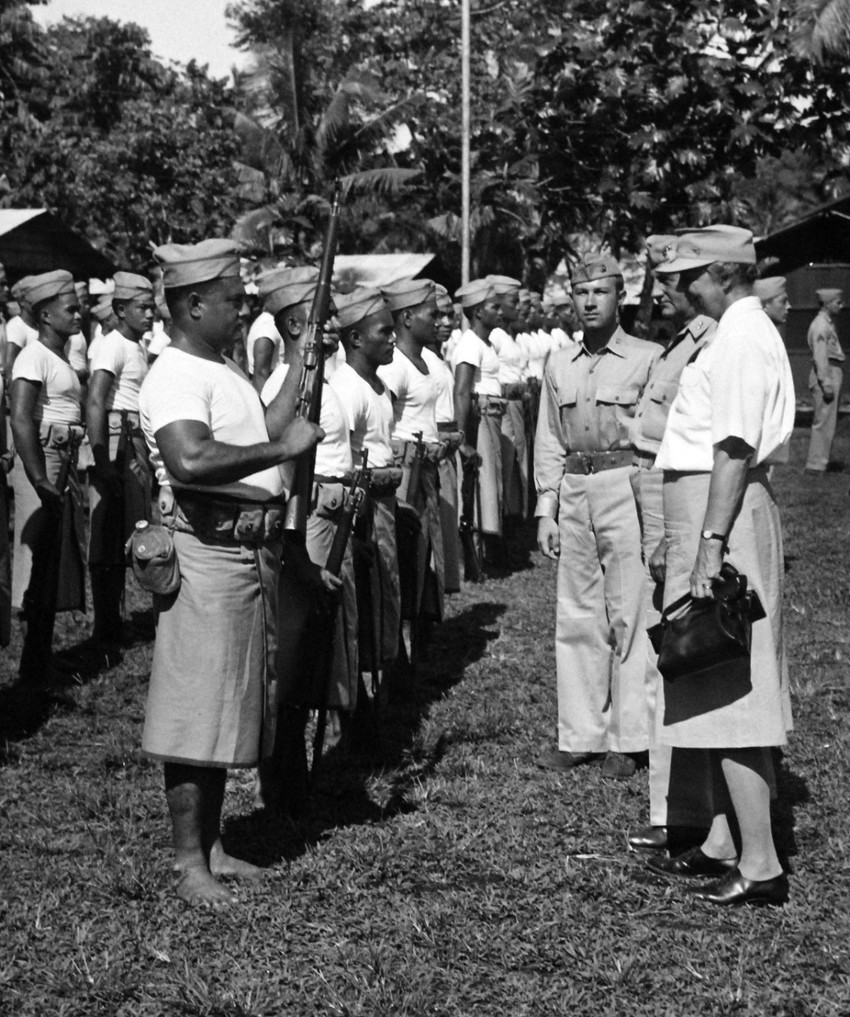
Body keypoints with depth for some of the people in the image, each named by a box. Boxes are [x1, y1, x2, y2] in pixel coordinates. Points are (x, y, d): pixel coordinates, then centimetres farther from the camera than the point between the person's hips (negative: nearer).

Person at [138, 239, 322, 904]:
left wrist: (302, 366, 20)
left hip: (253, 552, 10)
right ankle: (189, 862, 5)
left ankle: (211, 845, 25)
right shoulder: (175, 376, -16)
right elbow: (190, 461, -33)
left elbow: (263, 431, 22)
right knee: (196, 709, -3)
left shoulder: (224, 369, 17)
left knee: (232, 705, 15)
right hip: (209, 554, -10)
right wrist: (284, 449, -25)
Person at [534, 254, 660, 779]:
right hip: (574, 493, 5)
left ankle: (627, 740, 5)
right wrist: (546, 511, 10)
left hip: (627, 487, -5)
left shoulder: (648, 359, 0)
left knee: (629, 615, -3)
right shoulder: (559, 365, 14)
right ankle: (579, 735, 15)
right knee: (577, 618, 7)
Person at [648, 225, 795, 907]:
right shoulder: (747, 333, 16)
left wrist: (711, 543, -24)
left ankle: (760, 865, -4)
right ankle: (722, 843, 24)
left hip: (722, 514, -11)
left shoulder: (741, 340, -15)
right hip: (708, 516, 11)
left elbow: (735, 449, -21)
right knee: (718, 693, 15)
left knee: (727, 694, -8)